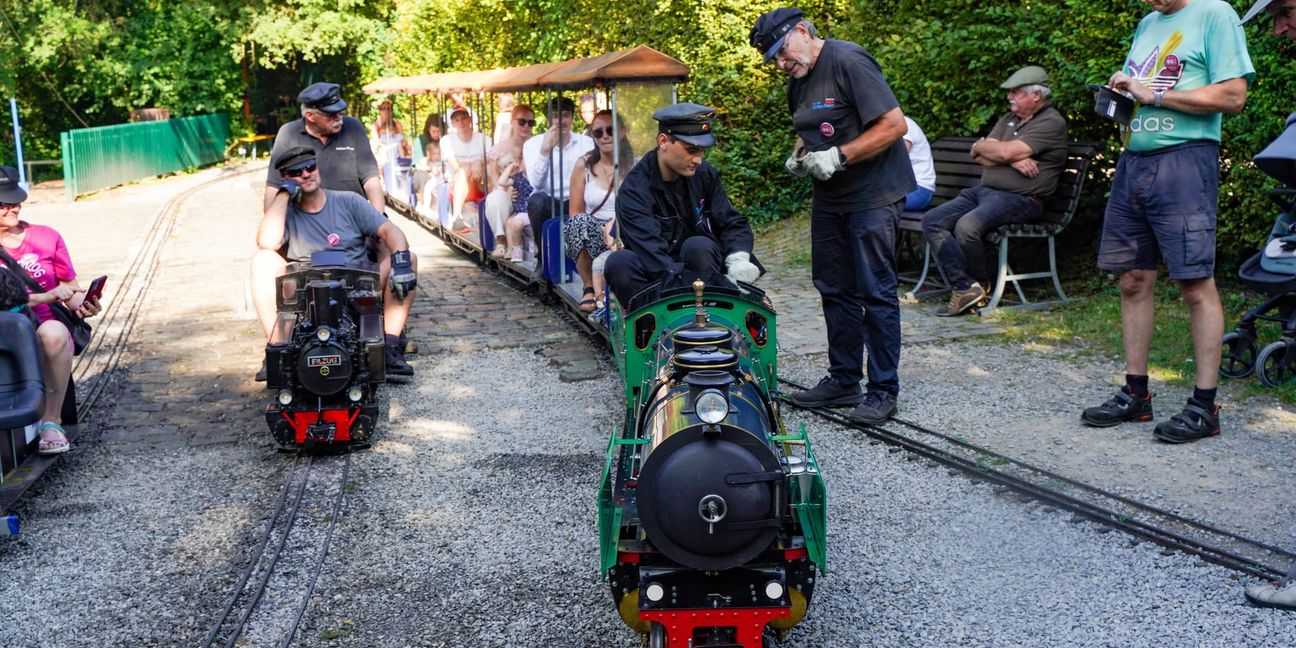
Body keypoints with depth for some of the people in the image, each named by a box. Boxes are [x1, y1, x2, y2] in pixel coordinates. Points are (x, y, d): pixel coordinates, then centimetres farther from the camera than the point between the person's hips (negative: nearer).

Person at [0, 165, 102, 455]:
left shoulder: (46, 237, 10)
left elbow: (71, 287, 14)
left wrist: (82, 305, -8)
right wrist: (45, 297, -18)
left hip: (47, 327, 2)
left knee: (53, 332, -37)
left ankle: (51, 421, -28)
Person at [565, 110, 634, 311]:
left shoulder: (635, 166, 4)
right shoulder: (584, 165, 6)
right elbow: (575, 213, 5)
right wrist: (603, 230, -14)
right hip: (593, 236, 1)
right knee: (580, 222, -33)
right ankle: (589, 287, -17)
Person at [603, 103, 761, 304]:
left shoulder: (704, 173, -2)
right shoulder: (634, 191, -19)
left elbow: (732, 223, 4)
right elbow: (653, 257, -31)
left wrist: (738, 260, -21)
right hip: (657, 282, -3)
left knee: (699, 246, -30)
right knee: (619, 262, -32)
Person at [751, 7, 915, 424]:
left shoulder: (849, 62, -16)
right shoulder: (798, 81, 10)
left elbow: (894, 124, -21)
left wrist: (837, 156, -22)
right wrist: (799, 157, 4)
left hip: (873, 196, -9)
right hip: (829, 198, 9)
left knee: (875, 293, -4)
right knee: (835, 291, 12)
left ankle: (883, 390, 5)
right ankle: (843, 380, 23)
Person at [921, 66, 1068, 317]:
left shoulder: (1052, 122, -4)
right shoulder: (1008, 119, 21)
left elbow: (1006, 151, -16)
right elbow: (981, 158, 8)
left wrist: (981, 146, 4)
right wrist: (1013, 160, -10)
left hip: (1020, 199, -9)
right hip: (983, 191, 9)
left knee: (967, 225, -34)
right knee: (932, 221, -11)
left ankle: (977, 285, -8)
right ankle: (964, 287, -20)